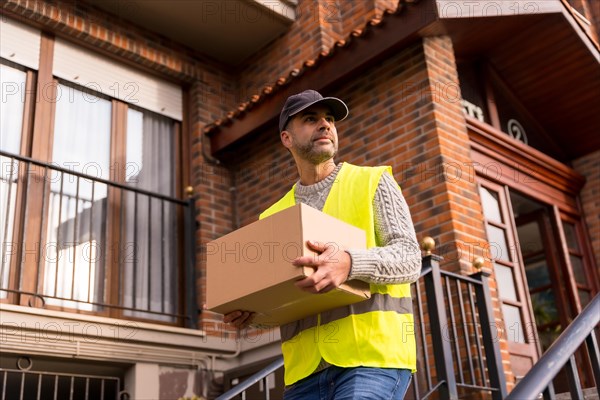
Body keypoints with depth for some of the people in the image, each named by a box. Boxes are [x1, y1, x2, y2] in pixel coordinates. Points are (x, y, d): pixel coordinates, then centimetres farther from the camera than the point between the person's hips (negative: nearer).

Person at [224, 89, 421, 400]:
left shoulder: (373, 181, 8)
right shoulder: (272, 217, 17)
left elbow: (409, 258, -4)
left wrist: (350, 264, -24)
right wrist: (245, 309, -3)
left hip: (373, 351, -3)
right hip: (306, 366, 4)